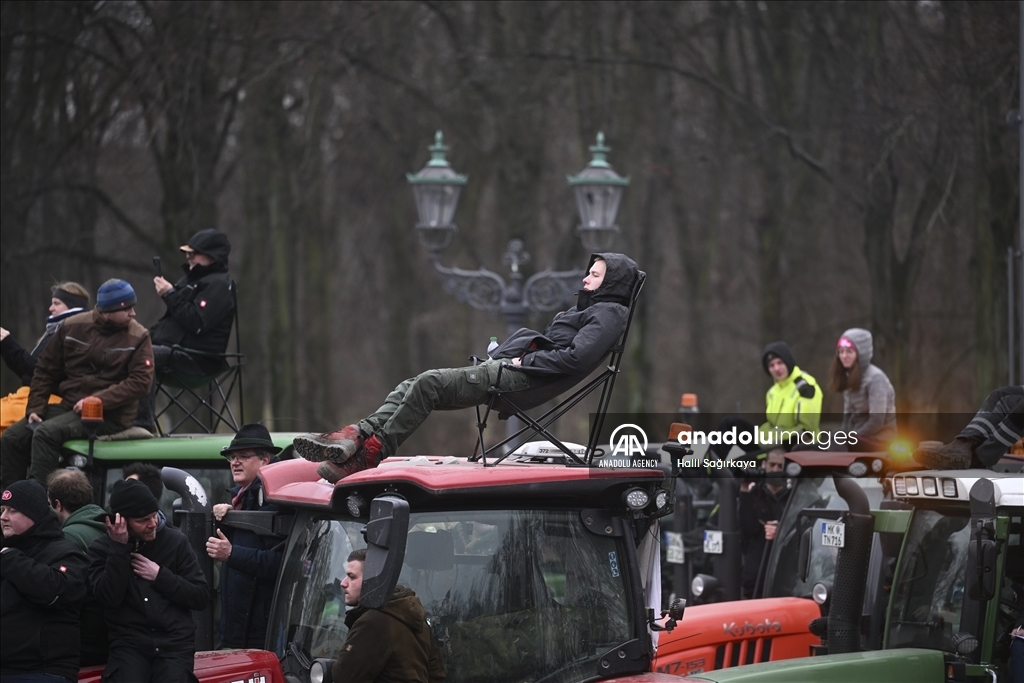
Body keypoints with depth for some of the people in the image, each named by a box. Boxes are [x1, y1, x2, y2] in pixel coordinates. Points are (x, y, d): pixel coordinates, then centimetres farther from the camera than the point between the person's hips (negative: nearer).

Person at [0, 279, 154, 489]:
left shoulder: (138, 337, -5)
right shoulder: (72, 327, 4)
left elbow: (141, 382, -14)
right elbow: (46, 369, 11)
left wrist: (98, 400, -21)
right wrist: (35, 408, 0)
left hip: (109, 415, -5)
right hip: (69, 406, 5)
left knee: (46, 433, -28)